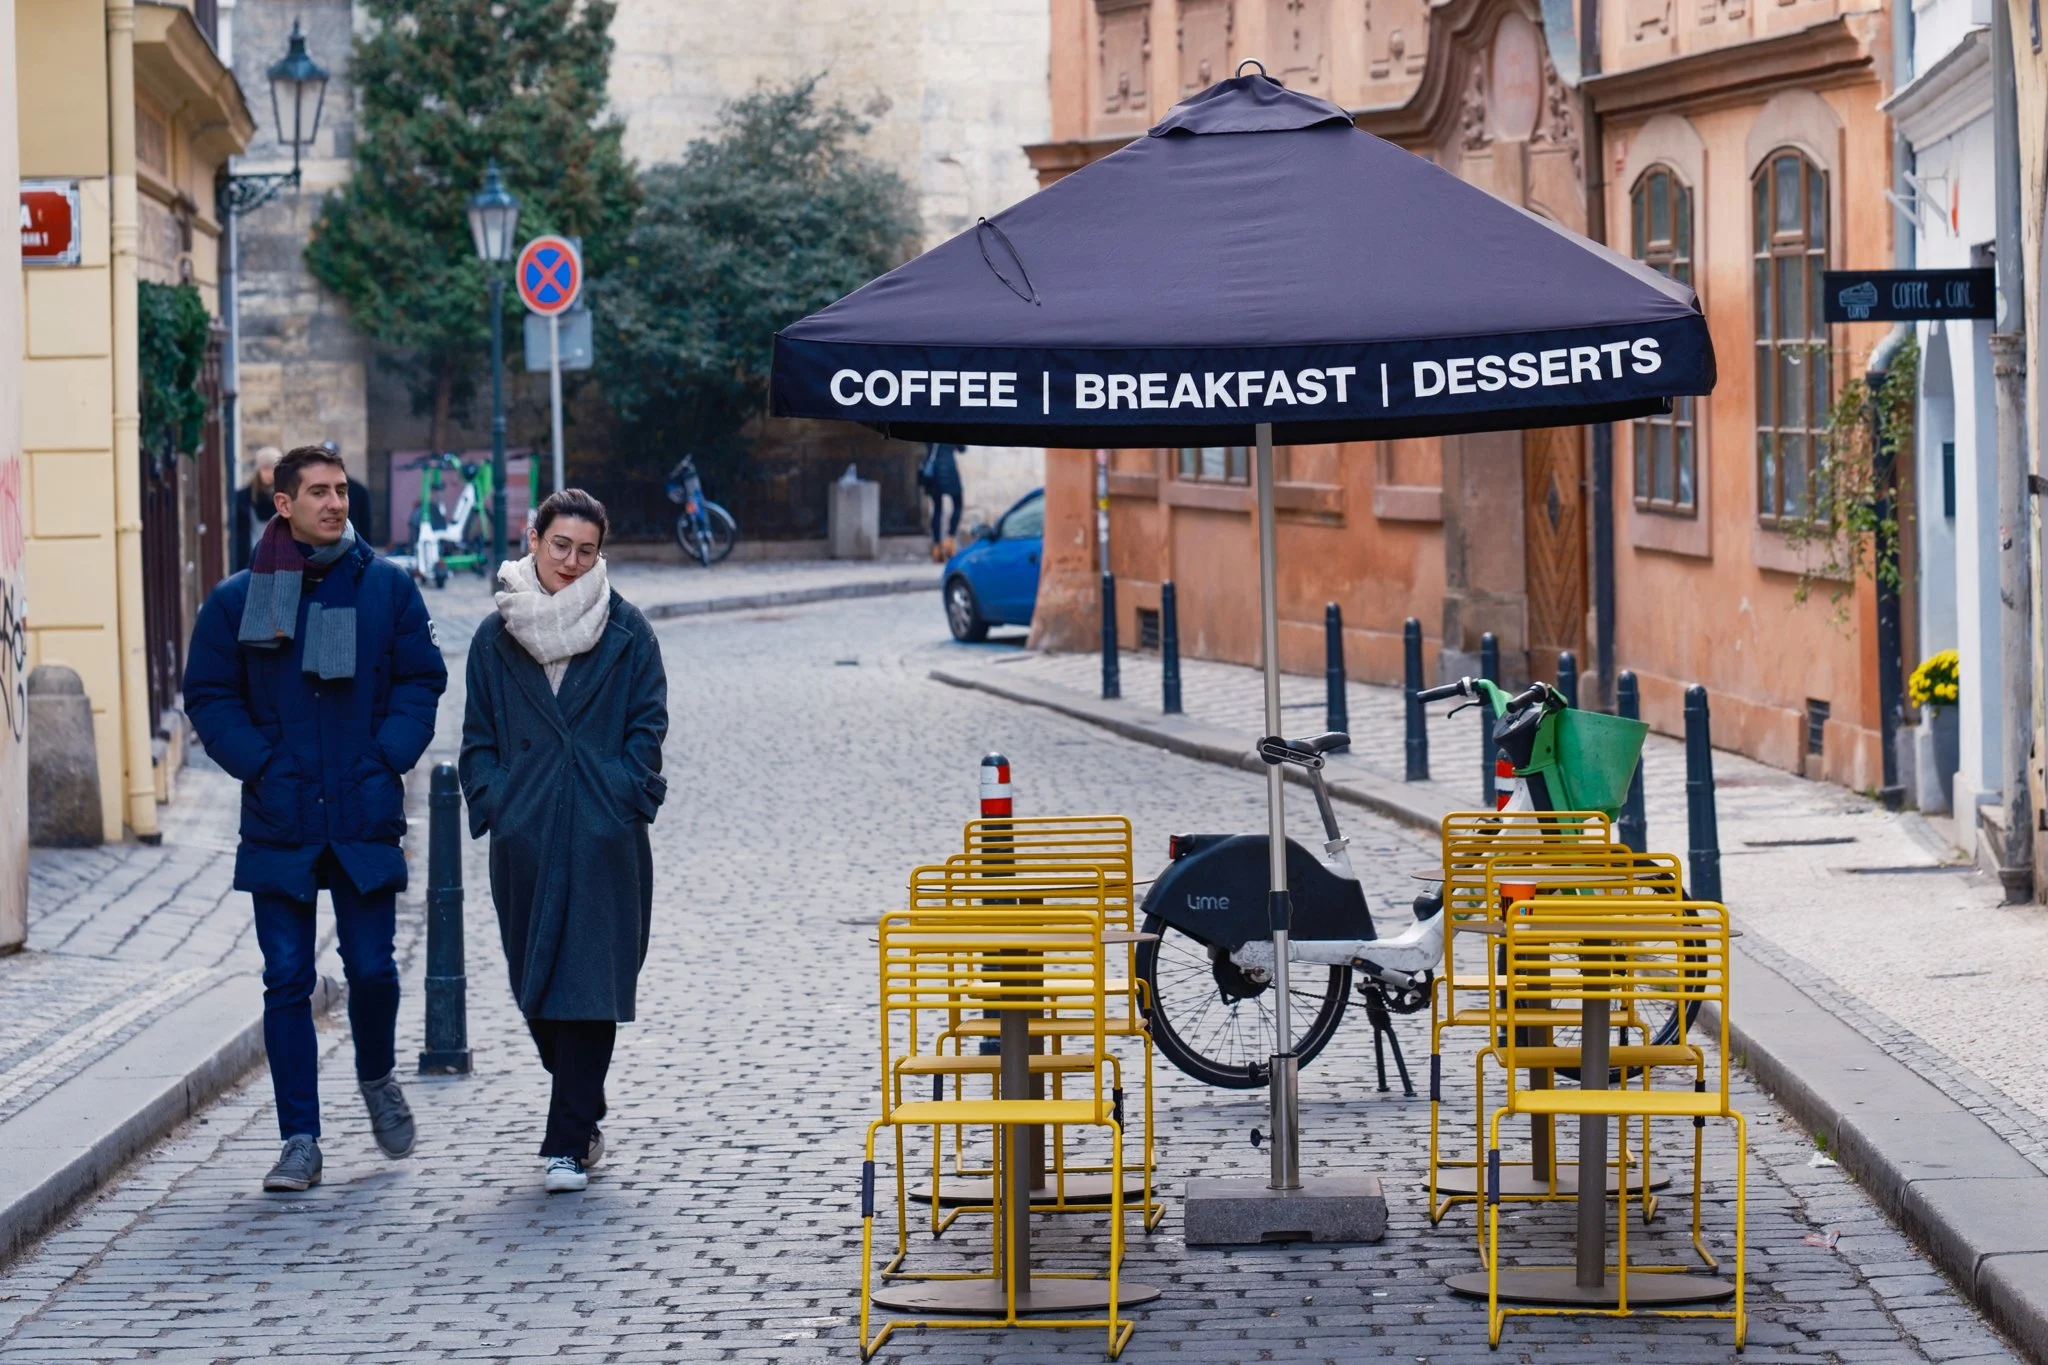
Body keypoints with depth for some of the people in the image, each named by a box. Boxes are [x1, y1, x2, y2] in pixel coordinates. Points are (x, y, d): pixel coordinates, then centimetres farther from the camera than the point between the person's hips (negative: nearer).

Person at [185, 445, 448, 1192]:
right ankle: (300, 1141, 6)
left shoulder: (388, 587, 4)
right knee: (287, 981, 0)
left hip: (366, 818, 0)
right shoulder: (237, 599, 2)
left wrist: (386, 758, -6)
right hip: (279, 822, 0)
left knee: (372, 968, 2)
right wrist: (258, 764, -7)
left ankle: (377, 1076, 34)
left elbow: (421, 680, 7)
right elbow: (209, 696, 5)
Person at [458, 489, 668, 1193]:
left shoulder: (627, 634, 4)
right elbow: (479, 738, 11)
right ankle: (583, 1118, 29)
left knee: (586, 986, -8)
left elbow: (647, 728, 3)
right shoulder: (497, 637, 9)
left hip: (605, 839, -3)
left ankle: (568, 1144, -8)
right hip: (525, 839, 3)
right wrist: (493, 806, 0)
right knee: (538, 987, 9)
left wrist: (626, 800, -7)